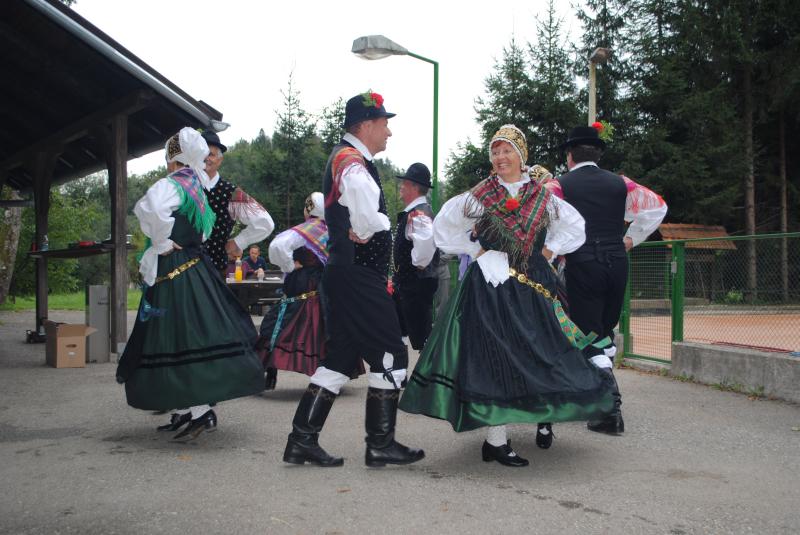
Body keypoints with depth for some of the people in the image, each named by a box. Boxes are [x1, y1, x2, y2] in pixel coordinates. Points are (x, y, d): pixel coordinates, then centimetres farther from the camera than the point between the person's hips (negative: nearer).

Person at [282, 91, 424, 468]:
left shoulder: (343, 159, 19)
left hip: (346, 274, 10)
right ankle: (380, 444, 7)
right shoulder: (353, 162, -15)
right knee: (390, 355, -2)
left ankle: (302, 440, 15)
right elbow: (367, 216, -33)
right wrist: (364, 233, -14)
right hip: (358, 276, -10)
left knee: (341, 357, 12)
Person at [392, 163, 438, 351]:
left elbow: (426, 240, -42)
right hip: (407, 281, 11)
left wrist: (418, 263, -27)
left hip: (417, 283, -11)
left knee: (421, 335, -3)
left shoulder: (418, 213, -21)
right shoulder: (412, 212, 13)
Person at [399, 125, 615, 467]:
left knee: (537, 353, 6)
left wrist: (549, 250, 8)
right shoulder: (479, 196, 2)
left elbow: (575, 227, 20)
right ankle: (496, 441, -5)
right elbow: (443, 227, 8)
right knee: (494, 357, -8)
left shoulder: (543, 197, 9)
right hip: (491, 285, -3)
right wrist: (475, 251, 1)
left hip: (532, 287, 4)